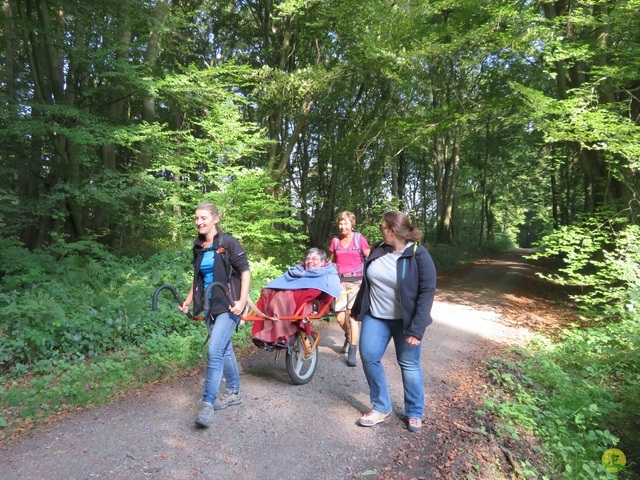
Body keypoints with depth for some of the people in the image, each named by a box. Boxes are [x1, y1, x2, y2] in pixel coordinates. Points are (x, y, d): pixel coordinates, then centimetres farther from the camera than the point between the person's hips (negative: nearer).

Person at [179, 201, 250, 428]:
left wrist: (242, 301, -19)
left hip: (228, 304, -7)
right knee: (224, 350, 15)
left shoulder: (228, 242, -10)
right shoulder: (198, 247, 9)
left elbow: (245, 271, -12)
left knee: (214, 350, -14)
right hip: (211, 305, 7)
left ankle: (208, 403, -5)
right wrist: (188, 301, 12)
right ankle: (234, 393, 30)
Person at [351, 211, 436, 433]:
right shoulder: (378, 250, 2)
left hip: (404, 320, -4)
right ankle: (381, 408, 18)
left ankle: (415, 413, 27)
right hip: (375, 317, 5)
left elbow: (427, 292, -16)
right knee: (368, 357, -1)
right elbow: (367, 282, 13)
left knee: (409, 364, 6)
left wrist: (417, 329, -20)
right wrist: (356, 309, 15)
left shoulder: (418, 255, -14)